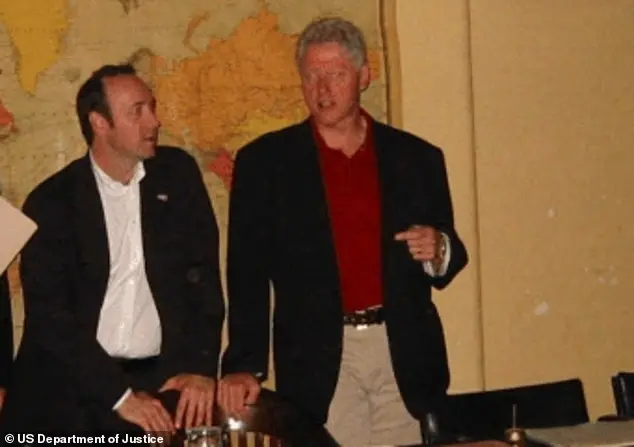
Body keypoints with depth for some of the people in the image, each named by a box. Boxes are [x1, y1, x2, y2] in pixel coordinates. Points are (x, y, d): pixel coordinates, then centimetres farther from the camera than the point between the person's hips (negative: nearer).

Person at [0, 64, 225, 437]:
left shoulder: (178, 174, 6)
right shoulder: (51, 201, -1)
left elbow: (202, 273, 5)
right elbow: (48, 312, -6)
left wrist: (202, 366, -8)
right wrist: (119, 395, -13)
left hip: (166, 380, 2)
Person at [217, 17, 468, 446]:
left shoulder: (417, 157, 8)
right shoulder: (264, 161, 3)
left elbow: (450, 258, 15)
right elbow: (248, 274, -1)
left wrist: (437, 252, -9)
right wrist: (244, 365, -10)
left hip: (406, 358, 2)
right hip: (318, 362, -2)